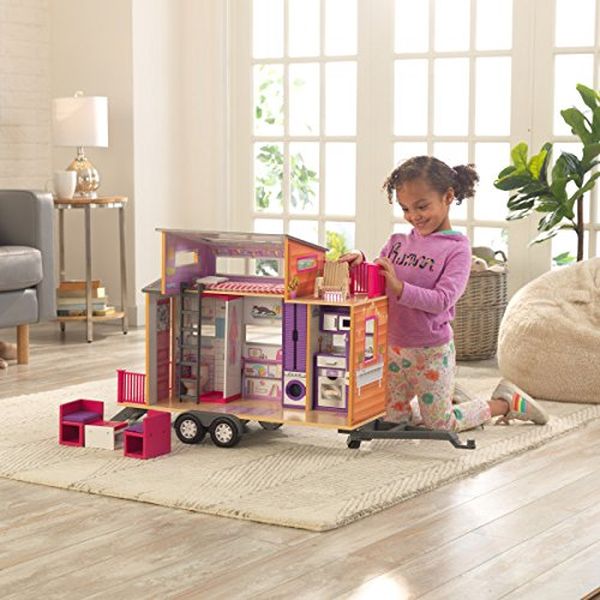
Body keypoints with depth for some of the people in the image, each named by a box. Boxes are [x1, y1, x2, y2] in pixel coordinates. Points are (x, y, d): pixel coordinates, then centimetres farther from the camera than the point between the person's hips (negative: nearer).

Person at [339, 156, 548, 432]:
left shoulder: (456, 248, -11)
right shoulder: (397, 242, 4)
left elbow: (442, 300, -22)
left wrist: (400, 288, -33)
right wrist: (360, 262, -15)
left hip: (431, 351, -6)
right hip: (393, 347, 6)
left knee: (440, 425, 3)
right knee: (392, 418, 16)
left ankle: (506, 401, 25)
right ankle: (450, 397, 37)